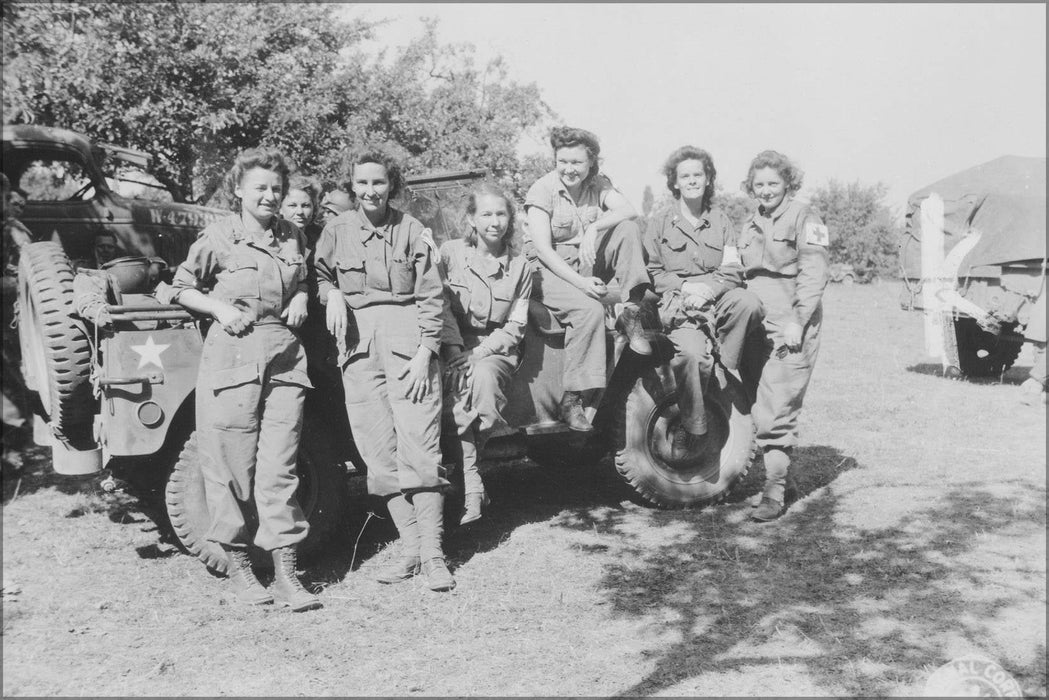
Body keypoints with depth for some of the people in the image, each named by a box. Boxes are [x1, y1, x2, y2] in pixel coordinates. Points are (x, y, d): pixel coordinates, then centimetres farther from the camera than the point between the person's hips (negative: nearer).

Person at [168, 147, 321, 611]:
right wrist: (220, 308, -7)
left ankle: (285, 573, 4)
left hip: (284, 355, 3)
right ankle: (238, 567, 15)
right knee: (232, 467, 1)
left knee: (279, 468, 1)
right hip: (232, 357, -3)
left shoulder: (292, 237, 14)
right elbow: (181, 288, 8)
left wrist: (301, 298, 9)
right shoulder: (219, 237, 1)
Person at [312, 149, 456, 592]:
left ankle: (433, 555, -3)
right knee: (379, 452, 0)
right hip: (358, 342, 3)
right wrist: (331, 295, 0)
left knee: (420, 446, -8)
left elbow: (431, 296, 1)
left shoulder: (410, 230, 3)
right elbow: (320, 274, 23)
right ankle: (410, 548, 9)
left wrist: (424, 353, -8)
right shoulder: (337, 230, 9)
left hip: (406, 336, -3)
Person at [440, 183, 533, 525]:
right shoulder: (450, 252, 3)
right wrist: (456, 351, -16)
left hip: (496, 348, 1)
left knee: (484, 376, -34)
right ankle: (472, 485, -30)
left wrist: (480, 352, -13)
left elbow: (515, 326, 2)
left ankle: (463, 464, -17)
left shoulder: (519, 266, 6)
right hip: (455, 345, 0)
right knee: (457, 386, -32)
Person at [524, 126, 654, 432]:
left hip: (590, 266, 5)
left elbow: (629, 211, -14)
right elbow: (543, 249, -17)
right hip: (552, 270, -4)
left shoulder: (599, 184, 4)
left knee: (628, 229, -19)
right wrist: (581, 283, -26)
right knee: (590, 310, -34)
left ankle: (631, 313, -20)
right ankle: (571, 400, -27)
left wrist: (593, 228, -31)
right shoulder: (542, 190, -9)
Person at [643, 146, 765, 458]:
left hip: (717, 298, 3)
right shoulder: (659, 224, 12)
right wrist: (685, 286, -11)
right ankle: (691, 430, -18)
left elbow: (733, 271, 8)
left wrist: (707, 288, -12)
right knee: (691, 354, -33)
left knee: (748, 302, -33)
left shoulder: (721, 221, 18)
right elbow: (651, 272, 5)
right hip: (677, 304, -3)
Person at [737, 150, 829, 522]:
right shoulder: (750, 226, 20)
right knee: (759, 409, 5)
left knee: (775, 411, -11)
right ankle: (784, 475, 20)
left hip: (790, 327, -7)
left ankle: (774, 492, -6)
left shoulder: (803, 217, -1)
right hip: (755, 324, 7)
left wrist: (797, 322, -16)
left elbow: (814, 275, -9)